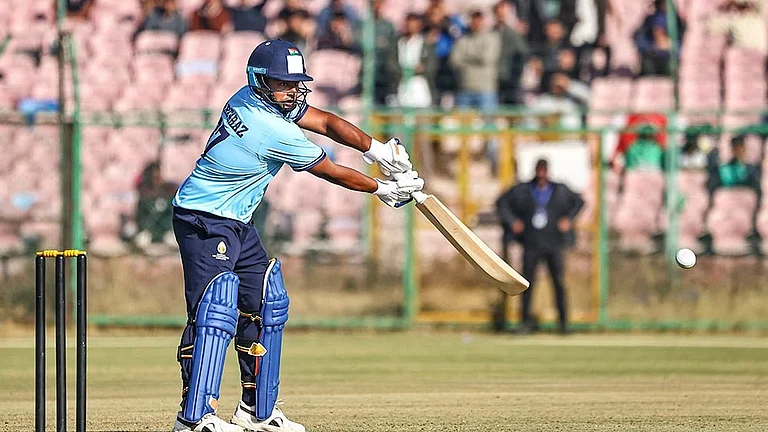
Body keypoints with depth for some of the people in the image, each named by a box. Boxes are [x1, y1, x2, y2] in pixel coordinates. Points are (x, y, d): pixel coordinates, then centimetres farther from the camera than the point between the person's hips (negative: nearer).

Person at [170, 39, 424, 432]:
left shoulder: (251, 98, 2)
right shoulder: (276, 132, -24)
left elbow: (326, 122, 5)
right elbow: (332, 173, -11)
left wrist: (377, 150, -6)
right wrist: (383, 189, 2)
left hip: (236, 223, 11)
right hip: (204, 222, -11)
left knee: (266, 304, 13)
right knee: (216, 309, -22)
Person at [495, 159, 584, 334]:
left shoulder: (560, 190, 4)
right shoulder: (522, 190, 3)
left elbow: (579, 202, 18)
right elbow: (501, 202, 12)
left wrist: (569, 219, 6)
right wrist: (512, 221, 2)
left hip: (553, 244, 0)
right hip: (532, 245, 0)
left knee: (558, 282, -3)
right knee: (528, 283, -2)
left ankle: (563, 321, 2)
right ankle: (525, 322, 3)